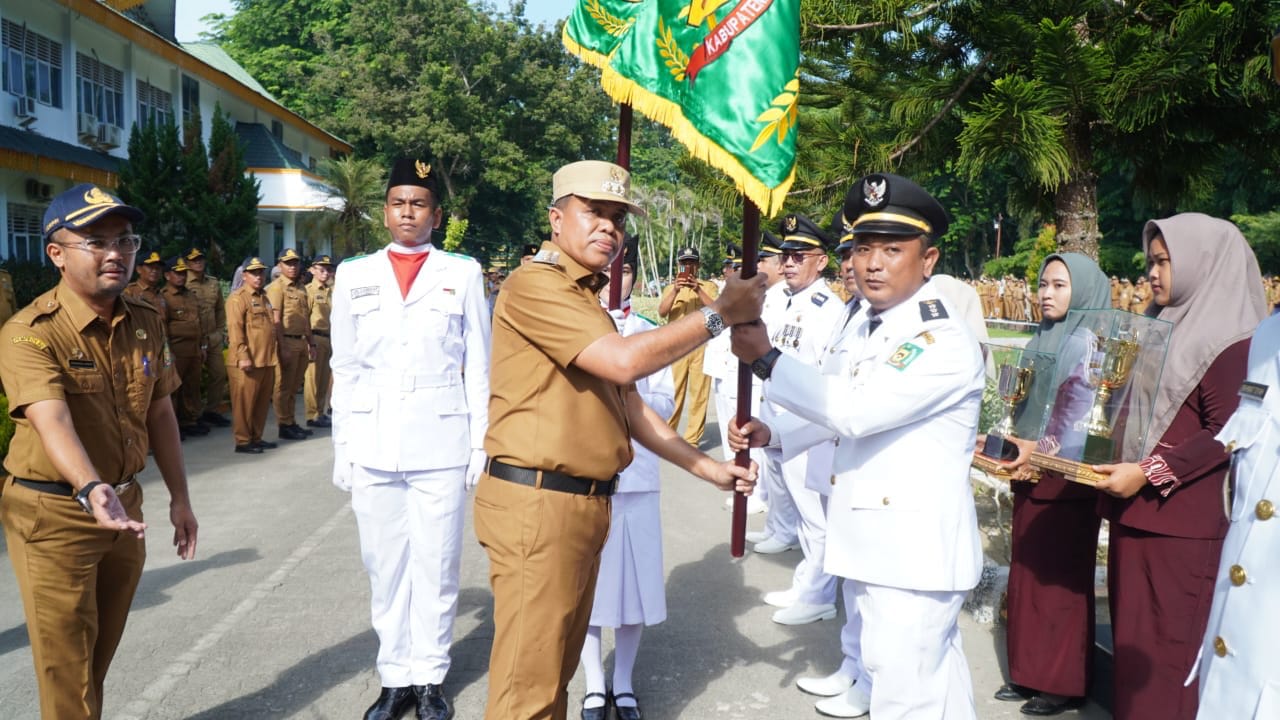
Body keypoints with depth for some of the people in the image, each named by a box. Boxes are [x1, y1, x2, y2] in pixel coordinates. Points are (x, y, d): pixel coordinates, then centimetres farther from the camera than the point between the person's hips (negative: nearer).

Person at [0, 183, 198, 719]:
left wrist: (178, 497, 11)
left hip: (124, 506, 6)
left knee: (101, 651, 21)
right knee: (66, 664, 5)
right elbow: (53, 422, -36)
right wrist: (92, 490, -52)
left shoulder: (147, 324, 0)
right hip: (53, 514, -6)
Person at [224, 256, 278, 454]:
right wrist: (242, 356, -21)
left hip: (267, 360, 8)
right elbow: (235, 329, -15)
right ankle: (242, 441, 6)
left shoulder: (264, 297, 18)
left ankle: (256, 438, 22)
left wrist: (277, 350, 20)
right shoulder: (238, 297, -8)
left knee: (263, 402, 12)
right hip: (247, 362, -8)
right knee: (244, 402, -1)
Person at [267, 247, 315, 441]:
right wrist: (283, 347, -18)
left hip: (302, 342, 8)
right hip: (287, 341, -7)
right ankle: (285, 425, 6)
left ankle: (292, 422, 22)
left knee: (295, 386, 14)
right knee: (284, 386, 0)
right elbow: (276, 320, -13)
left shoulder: (301, 287, 16)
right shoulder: (276, 287, -7)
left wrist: (311, 343, 18)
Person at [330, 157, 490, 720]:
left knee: (436, 565, 4)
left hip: (441, 442, -2)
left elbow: (478, 367, 4)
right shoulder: (354, 275, 8)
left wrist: (481, 444, 0)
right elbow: (345, 368, 9)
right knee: (384, 565, 8)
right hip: (371, 444, 2)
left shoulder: (463, 274, 4)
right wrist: (342, 448, 5)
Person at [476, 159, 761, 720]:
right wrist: (720, 313, -14)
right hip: (536, 503, -10)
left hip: (583, 503, 10)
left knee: (555, 667, 19)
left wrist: (708, 468, 14)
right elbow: (623, 360, -23)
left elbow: (627, 405, 19)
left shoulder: (588, 302, 19)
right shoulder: (534, 285, -12)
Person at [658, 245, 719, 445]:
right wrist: (675, 291, -15)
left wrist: (698, 290, -14)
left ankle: (692, 439, 1)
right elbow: (662, 313, -1)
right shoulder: (671, 287, 14)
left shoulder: (709, 286, 11)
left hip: (702, 345, -1)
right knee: (673, 391, 2)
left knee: (699, 393, -3)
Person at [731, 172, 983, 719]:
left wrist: (766, 358, -24)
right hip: (874, 544, 9)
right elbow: (841, 408, 19)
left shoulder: (944, 341, -20)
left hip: (916, 552, -9)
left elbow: (858, 410, -29)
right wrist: (774, 434, 2)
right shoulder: (866, 327, 10)